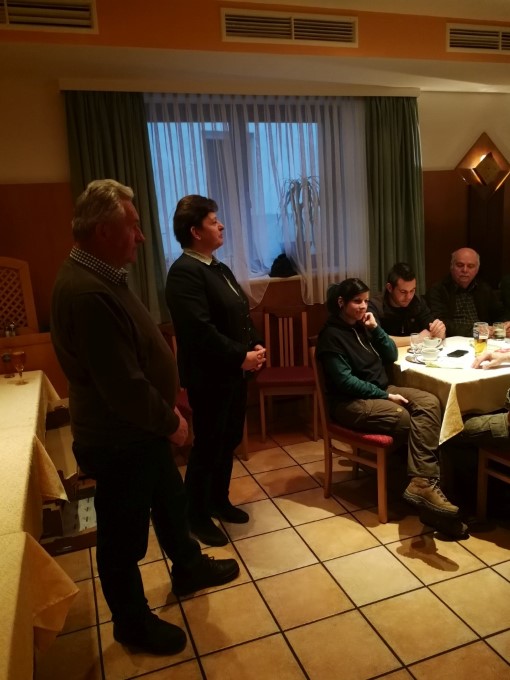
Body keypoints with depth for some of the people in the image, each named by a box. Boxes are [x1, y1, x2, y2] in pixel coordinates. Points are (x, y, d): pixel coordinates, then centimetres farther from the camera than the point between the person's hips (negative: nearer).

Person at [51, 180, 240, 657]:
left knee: (170, 502, 27)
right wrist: (169, 422, -14)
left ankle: (188, 568, 52)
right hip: (118, 440, -10)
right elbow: (122, 385, -30)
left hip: (139, 430, 10)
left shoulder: (101, 277, 4)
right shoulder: (86, 292, -30)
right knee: (124, 536, 12)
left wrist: (165, 408, 10)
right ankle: (132, 622, 36)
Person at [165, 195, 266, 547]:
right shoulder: (184, 272, -18)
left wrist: (255, 347, 0)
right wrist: (241, 357, -20)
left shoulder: (219, 268, 13)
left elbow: (243, 313, 16)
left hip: (234, 372, 9)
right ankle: (197, 516, 24)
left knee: (229, 441, 19)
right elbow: (200, 330, -27)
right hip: (209, 377, -9)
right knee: (207, 448, 5)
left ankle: (219, 501, 38)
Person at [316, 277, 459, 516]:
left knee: (429, 402, -19)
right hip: (350, 402, -7)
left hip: (380, 390, 8)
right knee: (409, 419, -28)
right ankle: (424, 482, -12)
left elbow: (391, 356, 11)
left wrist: (376, 328, -3)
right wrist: (385, 396, -19)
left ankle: (422, 482, -27)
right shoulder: (331, 335, -11)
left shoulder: (362, 325, 12)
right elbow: (345, 381, -18)